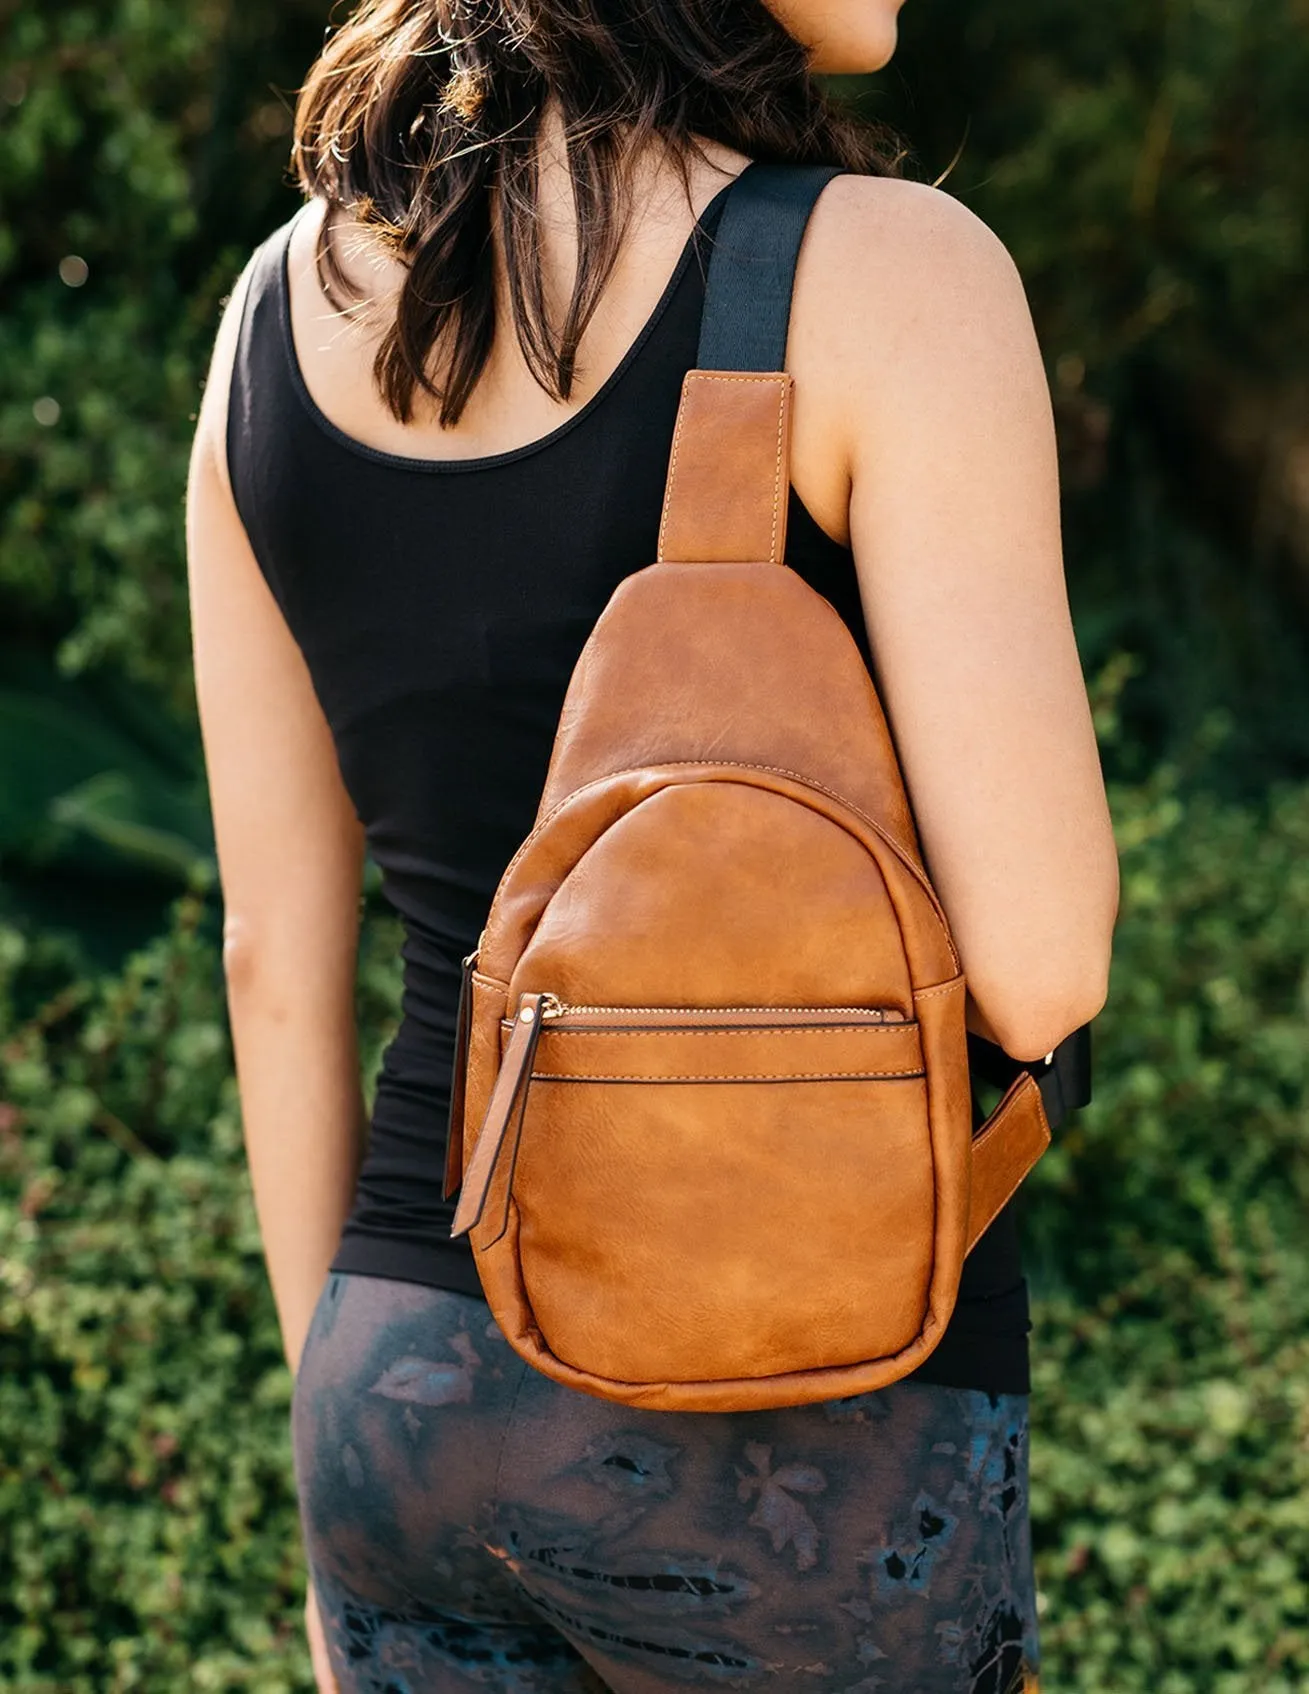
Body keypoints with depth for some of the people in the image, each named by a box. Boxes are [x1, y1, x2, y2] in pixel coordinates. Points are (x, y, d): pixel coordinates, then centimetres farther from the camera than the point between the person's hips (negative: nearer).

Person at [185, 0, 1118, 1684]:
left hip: (422, 1381, 5)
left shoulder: (281, 304, 3)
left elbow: (275, 958, 6)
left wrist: (353, 1500, 15)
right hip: (800, 1442, -5)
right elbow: (1039, 967, -19)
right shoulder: (888, 272, -16)